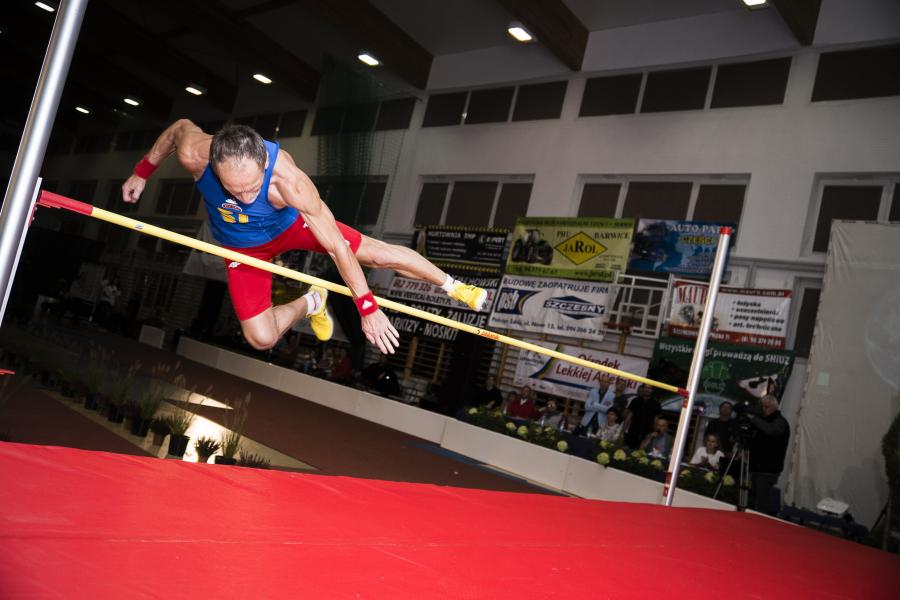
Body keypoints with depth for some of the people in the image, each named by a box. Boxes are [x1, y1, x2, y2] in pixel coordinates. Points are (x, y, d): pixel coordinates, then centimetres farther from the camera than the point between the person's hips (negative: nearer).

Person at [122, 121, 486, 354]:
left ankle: (452, 286, 18)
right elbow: (180, 126, -9)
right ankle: (310, 303, 23)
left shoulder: (287, 179, -43)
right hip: (241, 247, 2)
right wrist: (142, 171, 4)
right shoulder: (193, 154, -36)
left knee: (378, 253, -5)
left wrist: (367, 308, -37)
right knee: (261, 339, -8)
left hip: (291, 224, -2)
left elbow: (337, 246, -38)